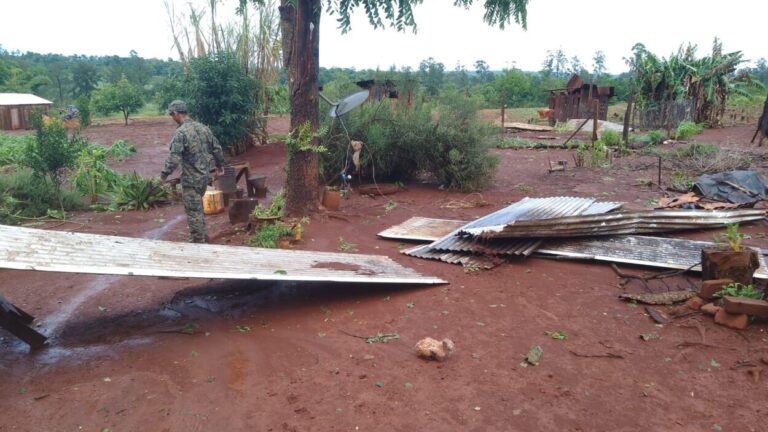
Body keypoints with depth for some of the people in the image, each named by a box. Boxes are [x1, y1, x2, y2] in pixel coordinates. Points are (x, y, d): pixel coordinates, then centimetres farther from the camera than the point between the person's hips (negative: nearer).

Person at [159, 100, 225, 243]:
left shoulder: (180, 132, -18)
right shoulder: (203, 128, 4)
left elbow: (174, 159, -22)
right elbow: (217, 149, 10)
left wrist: (164, 175, -11)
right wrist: (220, 166, 24)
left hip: (191, 179, -7)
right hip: (205, 176, 7)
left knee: (193, 211, 2)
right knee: (198, 208, 23)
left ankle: (199, 243, 8)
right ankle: (202, 236, 32)